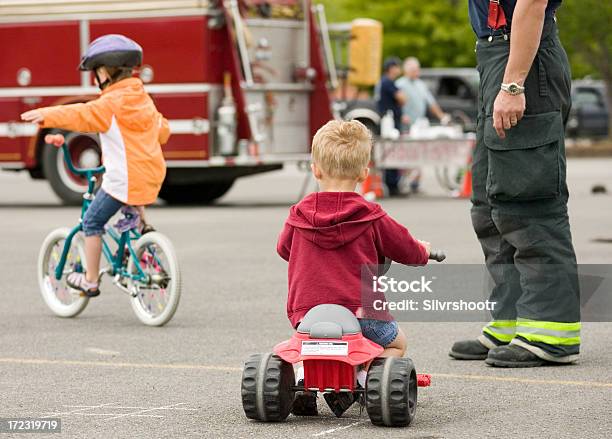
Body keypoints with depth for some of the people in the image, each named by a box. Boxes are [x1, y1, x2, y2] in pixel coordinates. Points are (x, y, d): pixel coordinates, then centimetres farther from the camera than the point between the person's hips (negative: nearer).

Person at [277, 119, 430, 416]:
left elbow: (283, 248, 24)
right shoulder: (370, 217, -4)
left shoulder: (299, 216, 3)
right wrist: (423, 250, 32)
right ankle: (355, 381, -4)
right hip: (359, 312, -3)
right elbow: (407, 251, 7)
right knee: (396, 342, 22)